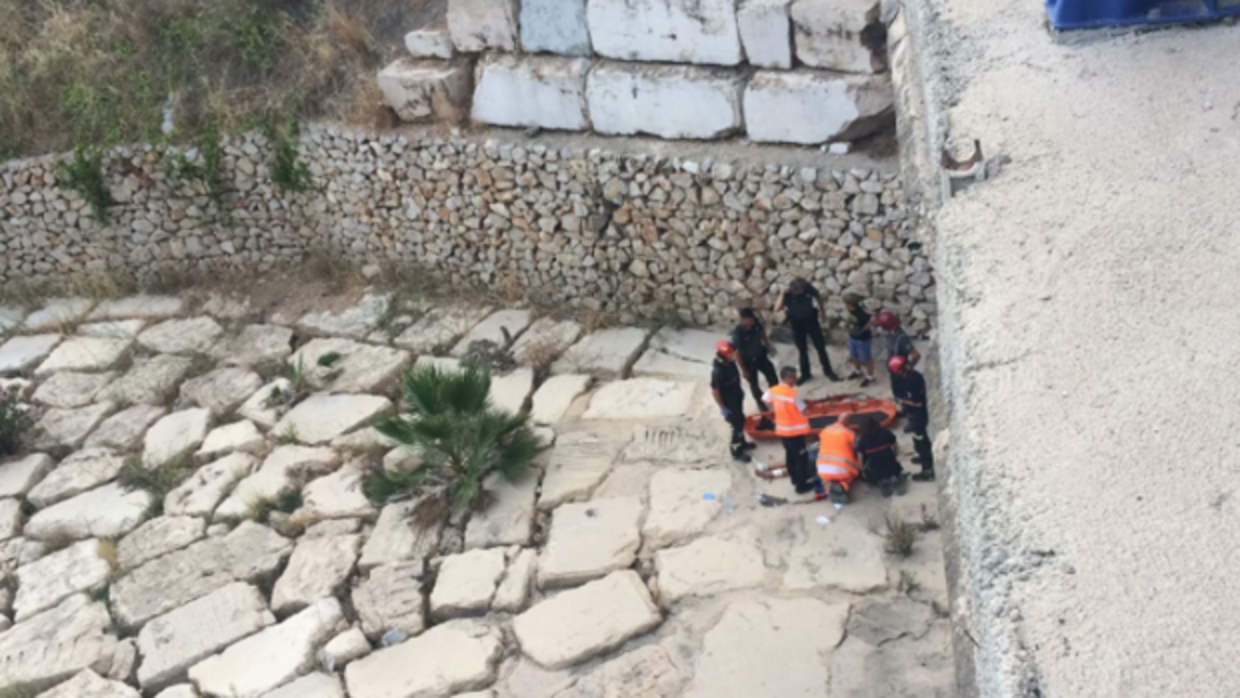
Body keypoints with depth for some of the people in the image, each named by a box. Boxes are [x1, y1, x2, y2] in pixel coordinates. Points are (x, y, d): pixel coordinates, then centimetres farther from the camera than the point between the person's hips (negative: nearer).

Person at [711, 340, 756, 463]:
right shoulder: (717, 371, -36)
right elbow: (714, 391, -26)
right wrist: (723, 408, -18)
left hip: (737, 397, 8)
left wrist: (740, 390, 19)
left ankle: (742, 443, 50)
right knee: (737, 426, 7)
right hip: (728, 403, -8)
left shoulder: (729, 361, -11)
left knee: (741, 420, 26)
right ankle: (736, 452, 29)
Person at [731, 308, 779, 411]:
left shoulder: (756, 323, -19)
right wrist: (743, 369, -16)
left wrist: (768, 345, 14)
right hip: (748, 361, -5)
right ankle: (761, 404, 41)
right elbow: (737, 353, -23)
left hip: (761, 355, 5)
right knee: (754, 384, 15)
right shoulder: (738, 333, -34)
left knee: (772, 377, 16)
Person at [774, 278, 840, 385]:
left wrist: (822, 311, 11)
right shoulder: (787, 294, -21)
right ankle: (805, 374, 28)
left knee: (821, 347, 7)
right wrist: (782, 294, -37)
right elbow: (777, 309, -34)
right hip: (797, 324, -1)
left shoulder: (808, 287, -18)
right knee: (802, 350, 12)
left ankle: (828, 371, 23)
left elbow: (818, 297, 3)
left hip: (811, 320, 1)